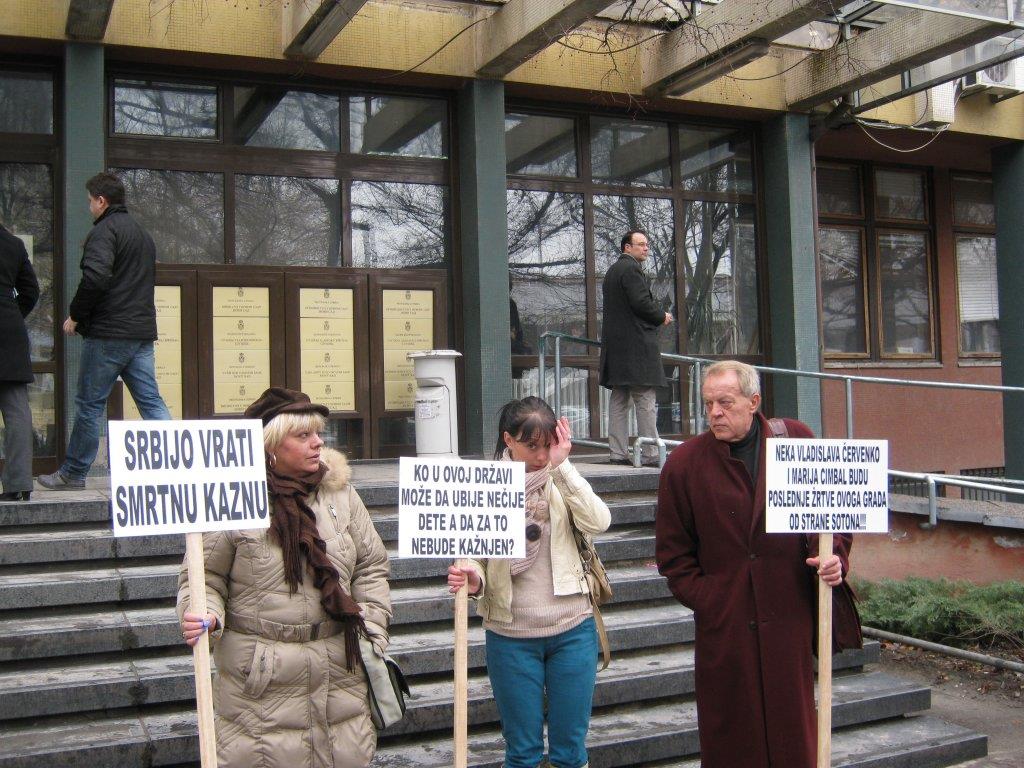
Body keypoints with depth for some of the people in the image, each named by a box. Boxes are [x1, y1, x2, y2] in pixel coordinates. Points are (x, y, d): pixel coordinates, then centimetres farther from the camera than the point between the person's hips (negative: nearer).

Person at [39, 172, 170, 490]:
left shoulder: (104, 230, -8)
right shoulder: (143, 234, 20)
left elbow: (94, 278, -22)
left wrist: (75, 317, -11)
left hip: (107, 333, -8)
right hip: (143, 332, 8)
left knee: (89, 404, 3)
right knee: (151, 402, 5)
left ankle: (73, 473, 13)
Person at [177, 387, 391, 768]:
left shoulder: (340, 492, 4)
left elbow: (371, 566, 9)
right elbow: (204, 577, -1)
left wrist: (373, 633, 2)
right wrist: (206, 616, -20)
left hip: (340, 670, 4)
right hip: (261, 677, -3)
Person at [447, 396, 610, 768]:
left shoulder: (562, 482, -1)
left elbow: (598, 522, -18)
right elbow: (477, 559, 0)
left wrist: (562, 465, -20)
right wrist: (471, 580, -23)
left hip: (572, 629, 1)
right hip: (512, 636, -1)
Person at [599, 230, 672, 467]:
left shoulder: (612, 271, 21)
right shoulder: (631, 268, -9)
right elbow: (641, 302, -19)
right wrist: (662, 316, -2)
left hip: (615, 345, 10)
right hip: (636, 345, -10)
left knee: (618, 401, 8)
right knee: (645, 400, -7)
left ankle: (617, 453, 9)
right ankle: (651, 454, -7)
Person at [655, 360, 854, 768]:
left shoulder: (797, 440, 2)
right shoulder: (684, 463, 1)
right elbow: (673, 551, 6)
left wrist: (835, 556, -6)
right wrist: (704, 599, -3)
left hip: (789, 616, 0)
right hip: (723, 623, 0)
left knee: (793, 733, 9)